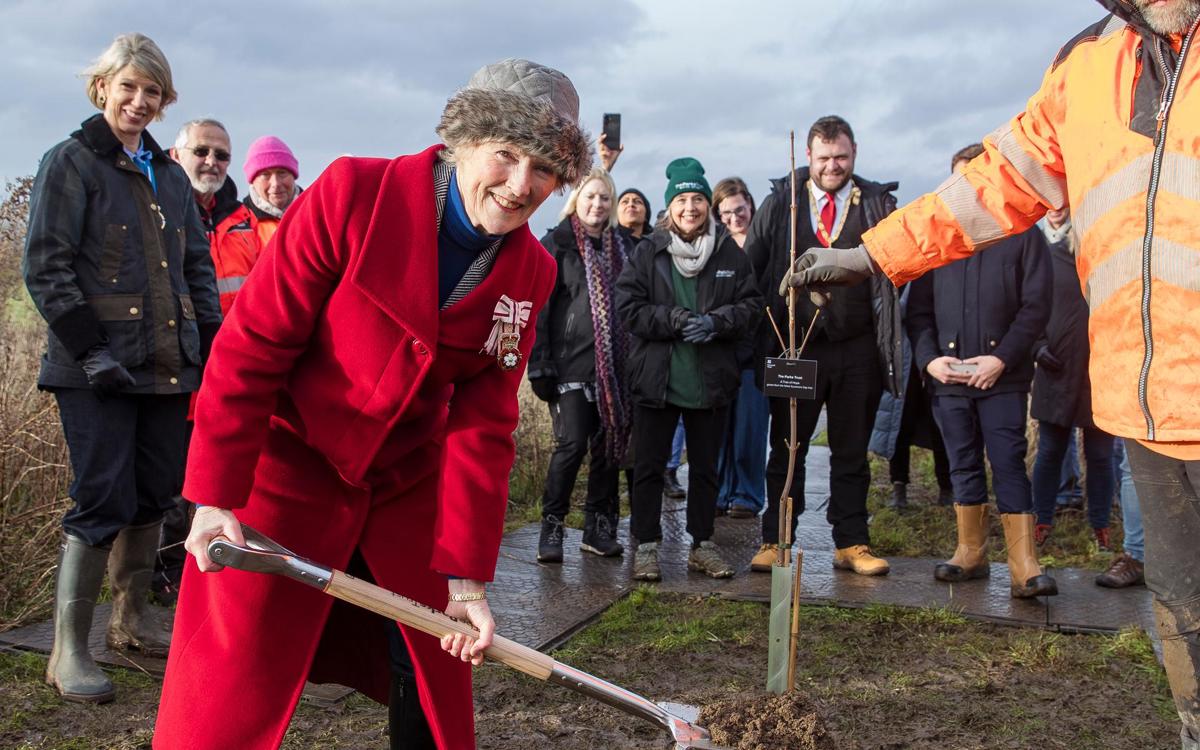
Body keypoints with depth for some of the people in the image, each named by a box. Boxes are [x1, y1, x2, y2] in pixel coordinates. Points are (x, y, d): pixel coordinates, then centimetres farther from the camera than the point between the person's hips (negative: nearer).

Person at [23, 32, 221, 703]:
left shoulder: (170, 176, 18)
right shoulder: (71, 163, 0)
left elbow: (198, 267, 20)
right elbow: (46, 265, -8)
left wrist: (211, 345, 8)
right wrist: (90, 347, -16)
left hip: (168, 365, 6)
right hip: (99, 370, -6)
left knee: (155, 494, 11)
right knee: (105, 499, -8)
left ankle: (133, 617, 29)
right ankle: (69, 650, 3)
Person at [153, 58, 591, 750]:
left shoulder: (531, 273, -5)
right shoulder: (352, 194, -19)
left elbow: (483, 426, -5)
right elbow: (252, 345, -16)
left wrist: (466, 577, -8)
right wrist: (215, 496, -17)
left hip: (408, 486, 4)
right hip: (290, 468, -4)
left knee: (436, 690, 15)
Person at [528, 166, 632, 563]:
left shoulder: (620, 246, 15)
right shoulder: (555, 245, 0)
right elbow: (538, 309, -5)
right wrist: (540, 366, -12)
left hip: (614, 365, 5)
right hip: (571, 364, -5)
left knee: (609, 443, 6)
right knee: (572, 444, -10)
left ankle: (599, 527, 16)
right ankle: (551, 527, 3)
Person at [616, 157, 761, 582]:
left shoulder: (730, 253, 3)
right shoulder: (647, 252, -1)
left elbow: (751, 305, 3)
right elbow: (628, 307, -6)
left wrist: (716, 322, -15)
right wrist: (675, 320, -17)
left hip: (711, 381, 2)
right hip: (656, 379, -2)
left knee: (705, 466, 13)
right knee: (649, 466, 4)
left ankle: (702, 545, 25)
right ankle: (646, 546, 15)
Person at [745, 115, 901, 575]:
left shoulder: (878, 204, 5)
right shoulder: (780, 204, 5)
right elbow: (751, 267, 6)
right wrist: (764, 331, -2)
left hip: (857, 350, 1)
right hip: (795, 347, 0)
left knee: (851, 452, 9)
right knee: (786, 450, 6)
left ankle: (851, 545, 17)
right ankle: (774, 542, 14)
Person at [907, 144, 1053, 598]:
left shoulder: (1023, 235, 2)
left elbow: (1036, 306, -4)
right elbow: (918, 310, 9)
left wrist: (1002, 359, -13)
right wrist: (929, 359, -6)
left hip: (1003, 377, -3)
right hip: (947, 376, 3)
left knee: (1009, 465, -5)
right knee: (963, 466, 10)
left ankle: (1024, 566, -4)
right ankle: (971, 552, 20)